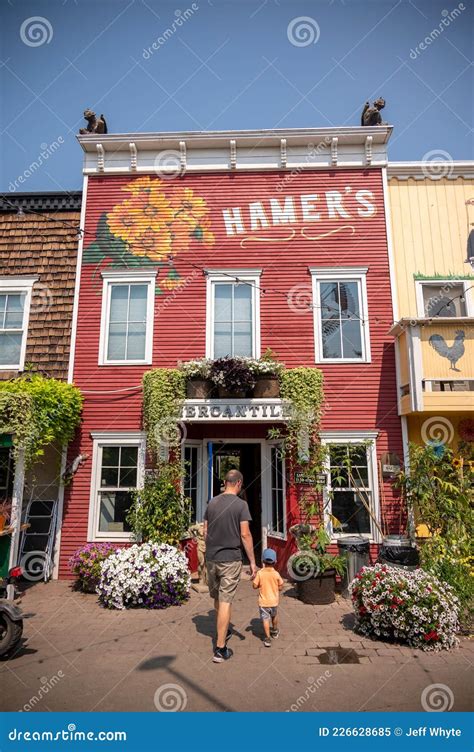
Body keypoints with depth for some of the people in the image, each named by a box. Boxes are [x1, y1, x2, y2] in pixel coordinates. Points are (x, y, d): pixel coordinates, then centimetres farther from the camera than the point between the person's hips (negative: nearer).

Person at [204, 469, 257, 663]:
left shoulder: (212, 503, 4)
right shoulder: (241, 504, -10)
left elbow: (205, 531, 8)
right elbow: (245, 534, -13)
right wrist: (252, 561, -7)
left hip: (211, 558, 5)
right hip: (230, 559, -5)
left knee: (217, 598, 21)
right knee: (225, 601, 1)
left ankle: (224, 631, 41)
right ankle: (220, 649, 5)